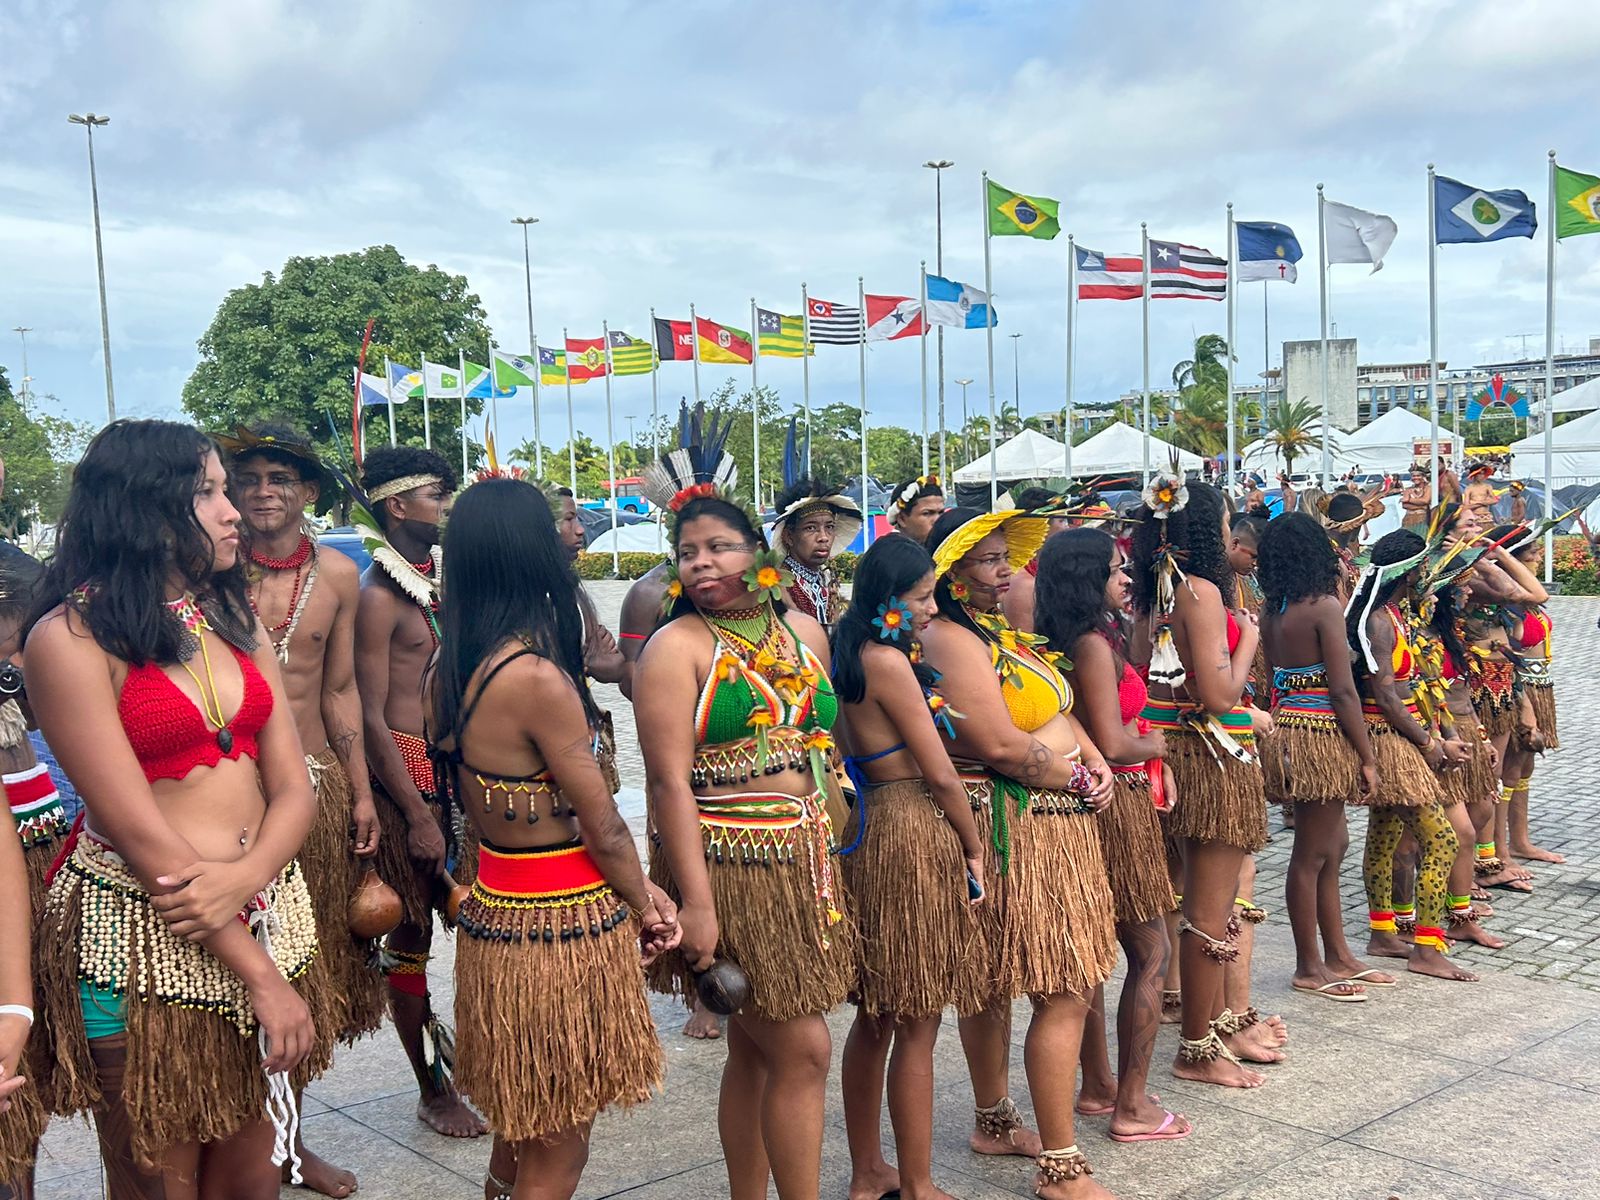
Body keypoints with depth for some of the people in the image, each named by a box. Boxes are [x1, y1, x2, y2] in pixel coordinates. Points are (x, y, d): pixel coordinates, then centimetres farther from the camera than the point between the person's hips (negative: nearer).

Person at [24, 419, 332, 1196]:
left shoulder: (235, 621, 10)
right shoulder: (72, 637, -10)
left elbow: (293, 791, 4)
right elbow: (141, 835, -15)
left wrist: (244, 880, -17)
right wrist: (260, 973, -14)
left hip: (265, 917, 6)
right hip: (144, 942, -5)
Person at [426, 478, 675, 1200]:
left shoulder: (447, 670, 1)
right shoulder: (539, 674, -22)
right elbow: (604, 830, -16)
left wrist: (633, 889, 12)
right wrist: (642, 905, 4)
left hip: (493, 912, 8)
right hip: (561, 927, -8)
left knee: (520, 1128, 26)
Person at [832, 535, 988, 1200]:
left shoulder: (858, 657, 11)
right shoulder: (889, 660, -16)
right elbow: (942, 775, -14)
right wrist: (975, 850, -3)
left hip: (871, 828, 9)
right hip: (915, 834, -9)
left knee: (876, 1015, 16)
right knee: (917, 1026, 1)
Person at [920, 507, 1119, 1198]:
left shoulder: (1002, 632, 16)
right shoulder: (952, 640, -15)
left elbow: (1060, 710, 20)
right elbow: (1002, 747, -21)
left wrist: (1095, 760, 2)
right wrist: (1078, 779, -7)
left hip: (1055, 822, 10)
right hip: (1017, 826, -10)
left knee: (993, 986, 18)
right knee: (1066, 994, -7)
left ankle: (994, 1123, 30)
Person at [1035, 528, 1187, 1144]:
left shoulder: (1069, 644, 9)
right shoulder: (1096, 645, -18)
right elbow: (1113, 744, -21)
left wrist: (1149, 755, 0)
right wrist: (1159, 744, -2)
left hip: (1089, 803, 9)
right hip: (1118, 804, -9)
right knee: (1150, 952, 0)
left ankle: (1098, 1085, 26)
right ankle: (1133, 1104, 4)